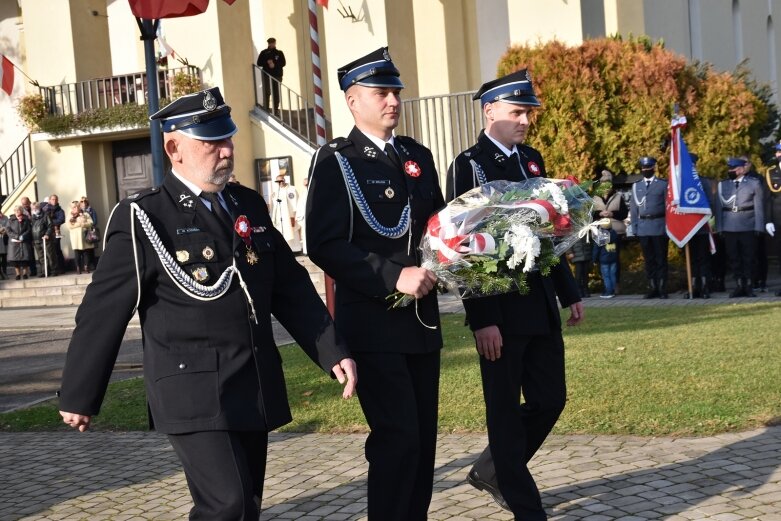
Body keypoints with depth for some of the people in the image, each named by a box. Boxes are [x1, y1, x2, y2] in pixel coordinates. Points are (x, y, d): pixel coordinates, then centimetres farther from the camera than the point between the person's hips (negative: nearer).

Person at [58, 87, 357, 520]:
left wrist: (332, 352, 6)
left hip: (255, 389, 6)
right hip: (193, 393, -6)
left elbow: (292, 287, 14)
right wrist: (79, 395, -1)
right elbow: (104, 311, -5)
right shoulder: (143, 217, -8)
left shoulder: (249, 205, 10)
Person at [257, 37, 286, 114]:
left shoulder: (279, 53, 8)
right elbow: (259, 63, 2)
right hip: (267, 75, -1)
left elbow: (283, 63, 0)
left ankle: (276, 110, 6)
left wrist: (275, 64, -15)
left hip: (277, 75, 1)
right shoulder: (264, 53, 6)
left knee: (277, 93, 1)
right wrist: (267, 62, -13)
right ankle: (266, 109, -4)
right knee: (267, 92, -7)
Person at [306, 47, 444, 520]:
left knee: (424, 436, 11)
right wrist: (393, 278, -21)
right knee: (397, 437, -10)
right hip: (373, 322, -6)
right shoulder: (335, 161, -6)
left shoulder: (418, 156, 13)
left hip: (422, 318, 6)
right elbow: (325, 246, -14)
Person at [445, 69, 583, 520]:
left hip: (541, 305, 7)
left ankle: (492, 470, 31)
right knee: (506, 411, 3)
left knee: (550, 400, 10)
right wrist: (483, 320, -19)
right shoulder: (469, 165, -8)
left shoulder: (532, 159, 13)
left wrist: (570, 292, 15)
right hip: (501, 310, -7)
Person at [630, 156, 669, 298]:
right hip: (643, 228, 3)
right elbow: (633, 208, 11)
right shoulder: (636, 186, 12)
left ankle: (662, 289, 4)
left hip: (659, 227, -3)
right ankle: (653, 288, 13)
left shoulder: (663, 184, 4)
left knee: (661, 259, 0)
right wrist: (634, 228, 3)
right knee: (648, 259, 6)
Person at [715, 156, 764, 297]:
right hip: (729, 227, 2)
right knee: (733, 258, 3)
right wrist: (719, 228, 1)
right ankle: (739, 286, 10)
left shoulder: (754, 184, 5)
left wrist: (758, 227, -5)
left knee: (748, 258, 1)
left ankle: (748, 286, 10)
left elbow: (758, 207, 2)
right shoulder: (722, 184, 11)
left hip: (748, 227, -2)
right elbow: (719, 207, 8)